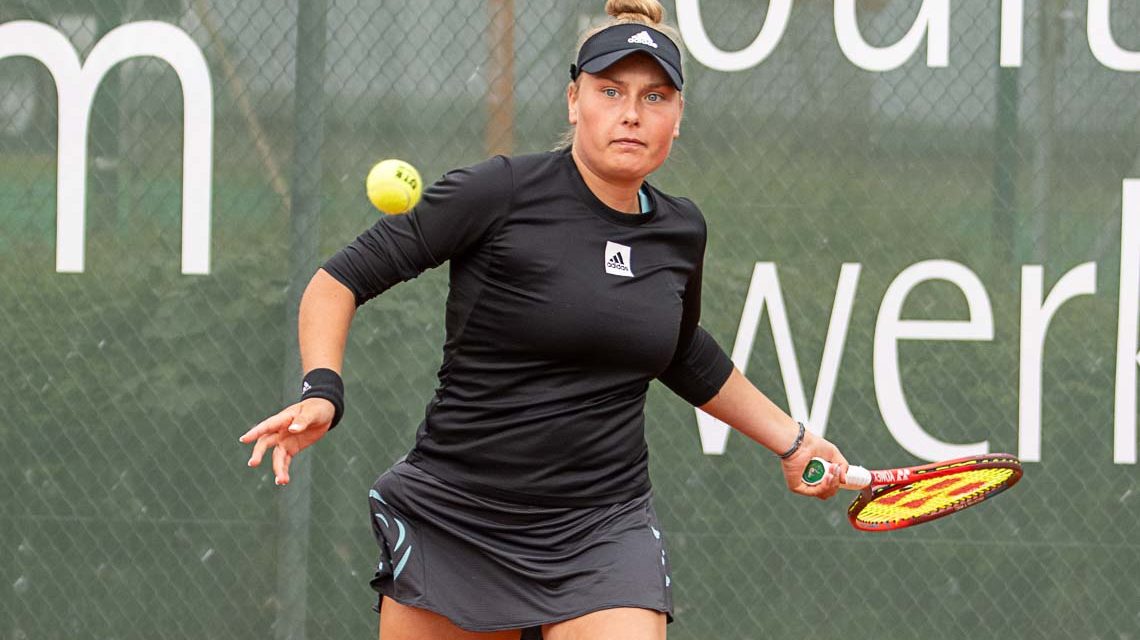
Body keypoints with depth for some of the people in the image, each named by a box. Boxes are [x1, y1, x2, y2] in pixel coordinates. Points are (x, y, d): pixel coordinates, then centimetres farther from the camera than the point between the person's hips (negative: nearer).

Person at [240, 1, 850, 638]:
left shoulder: (680, 232, 6)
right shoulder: (499, 193, -11)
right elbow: (340, 279, -8)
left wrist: (792, 441, 31)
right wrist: (321, 393, -23)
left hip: (604, 534, 3)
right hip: (452, 527, -3)